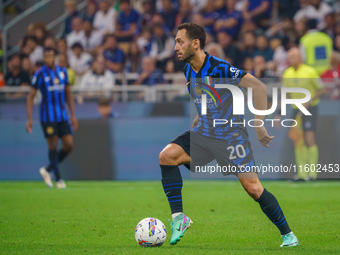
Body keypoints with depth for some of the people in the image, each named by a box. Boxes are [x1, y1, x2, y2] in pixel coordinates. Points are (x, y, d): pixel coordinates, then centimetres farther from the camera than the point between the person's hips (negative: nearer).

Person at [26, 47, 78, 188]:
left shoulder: (62, 71, 8)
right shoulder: (40, 74, -6)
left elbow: (68, 94, 16)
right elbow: (30, 96, -4)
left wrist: (73, 115, 12)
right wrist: (29, 119, -11)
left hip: (62, 116, 5)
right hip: (47, 117, -5)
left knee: (69, 145, -1)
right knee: (53, 145, -6)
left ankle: (47, 170, 16)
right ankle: (58, 179, 3)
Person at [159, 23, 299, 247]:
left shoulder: (219, 68, -20)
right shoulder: (188, 70, 4)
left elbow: (259, 87, -21)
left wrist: (259, 125, -21)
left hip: (230, 134, -7)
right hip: (203, 134, 7)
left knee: (252, 187, -11)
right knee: (167, 155, -16)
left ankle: (288, 234, 6)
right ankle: (179, 218, -12)